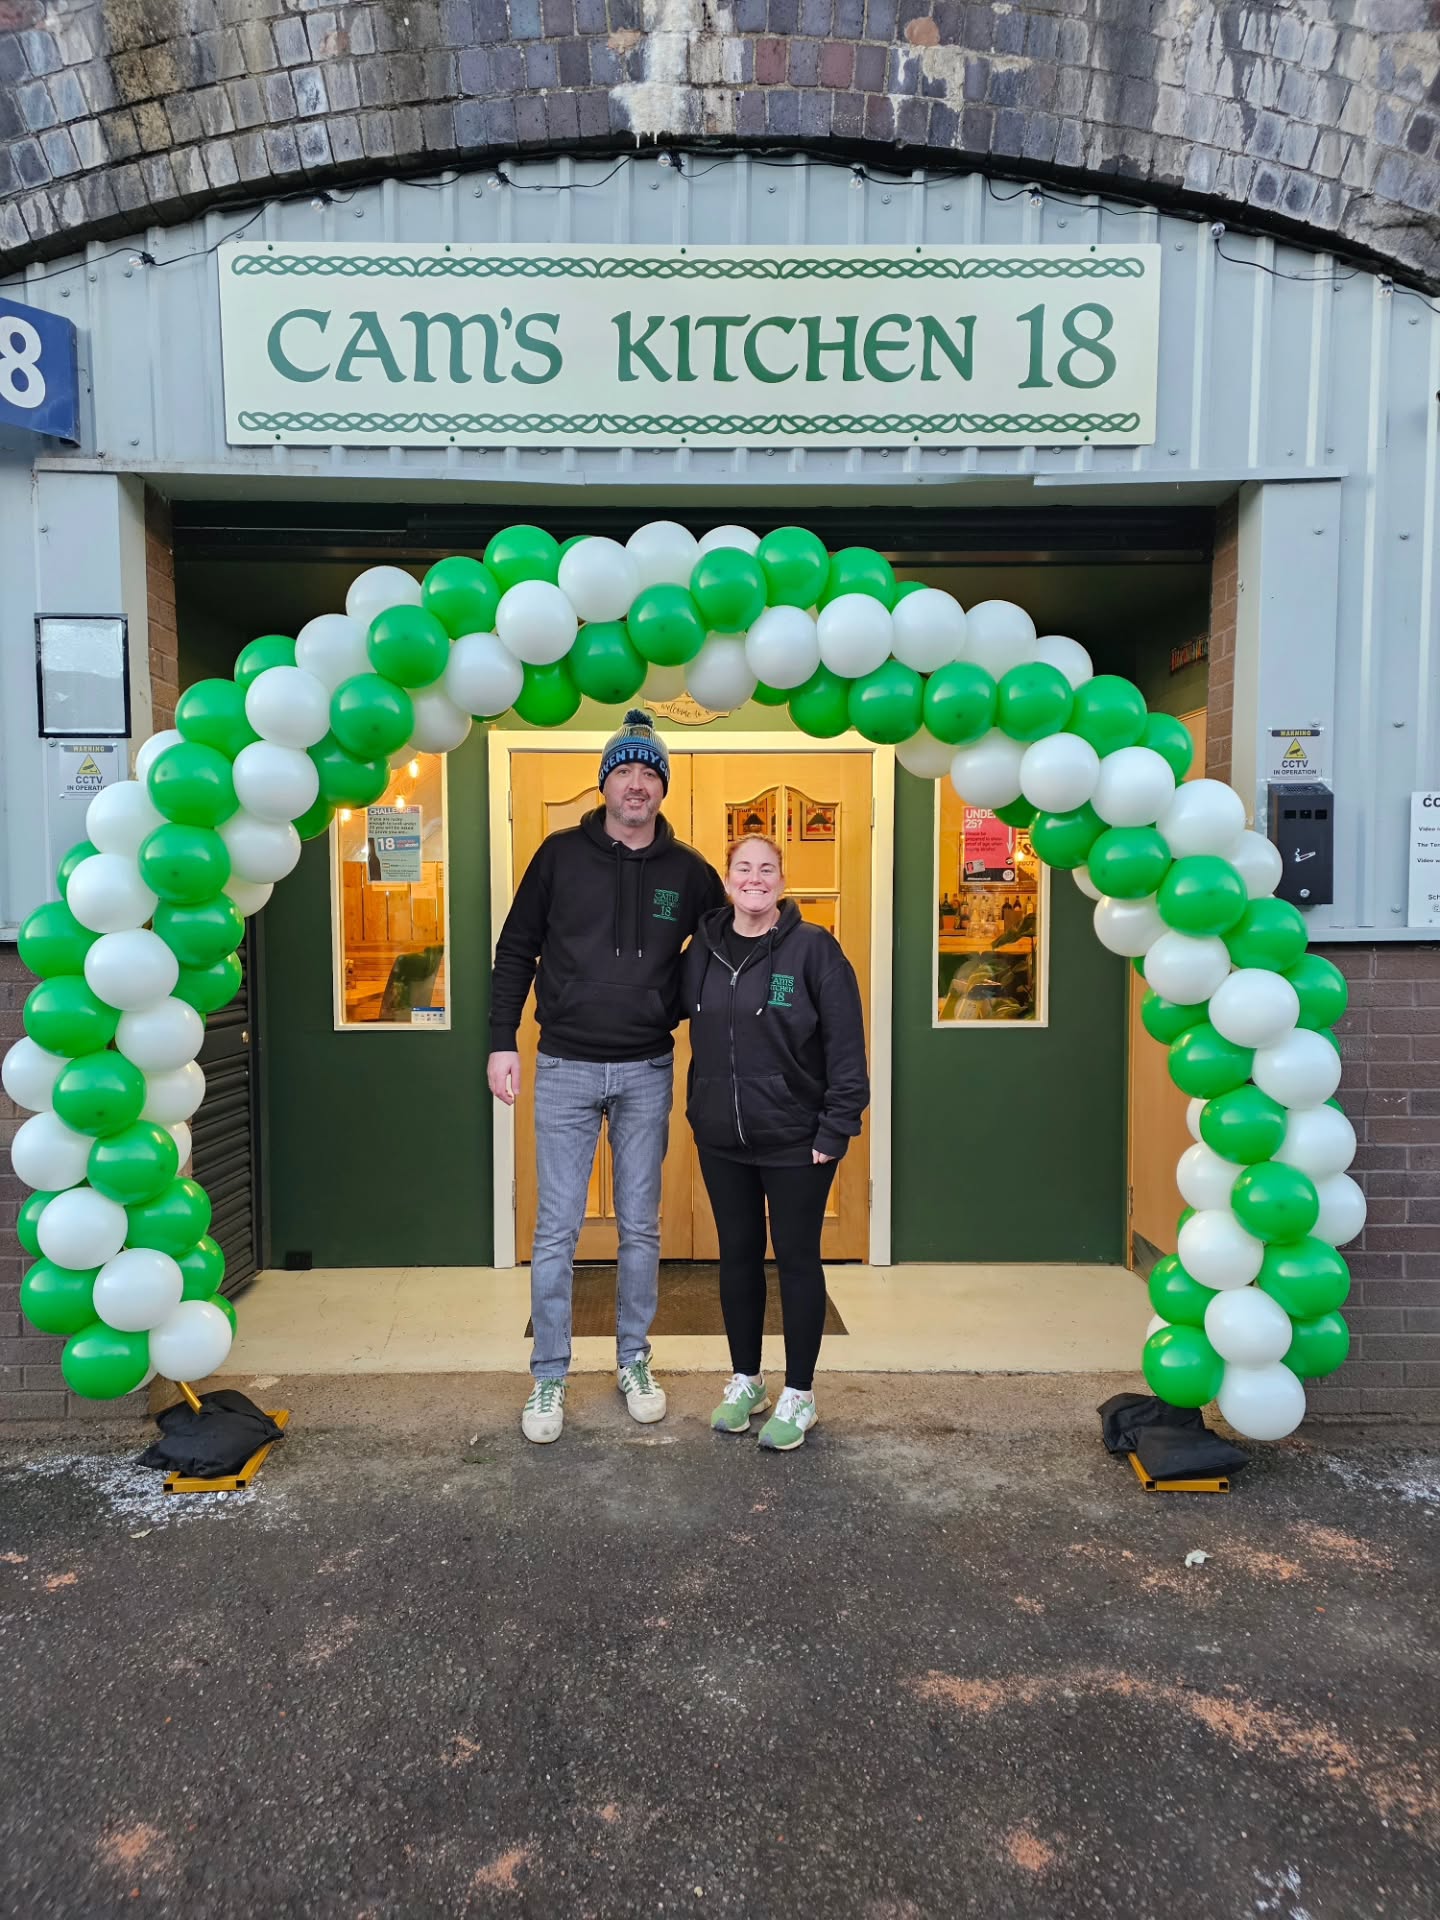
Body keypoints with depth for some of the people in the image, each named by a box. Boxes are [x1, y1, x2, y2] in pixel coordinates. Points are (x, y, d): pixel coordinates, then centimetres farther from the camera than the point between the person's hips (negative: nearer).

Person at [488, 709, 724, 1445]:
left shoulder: (688, 871, 2)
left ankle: (633, 1362, 28)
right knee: (556, 1230, 3)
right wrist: (501, 1041, -3)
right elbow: (515, 951, 2)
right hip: (565, 1068, -1)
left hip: (646, 1072, 2)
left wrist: (685, 1008, 3)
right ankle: (548, 1377, 17)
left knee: (640, 1227, 11)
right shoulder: (560, 854, -1)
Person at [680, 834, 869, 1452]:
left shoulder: (812, 947, -10)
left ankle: (799, 1394, 22)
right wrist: (698, 1112, 8)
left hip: (795, 1140, -4)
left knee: (796, 1259, 7)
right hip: (721, 1139, 5)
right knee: (738, 1255, 14)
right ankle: (746, 1381, 31)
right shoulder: (703, 949, 5)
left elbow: (846, 1042, -12)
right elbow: (683, 1014, 16)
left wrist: (836, 1128, -14)